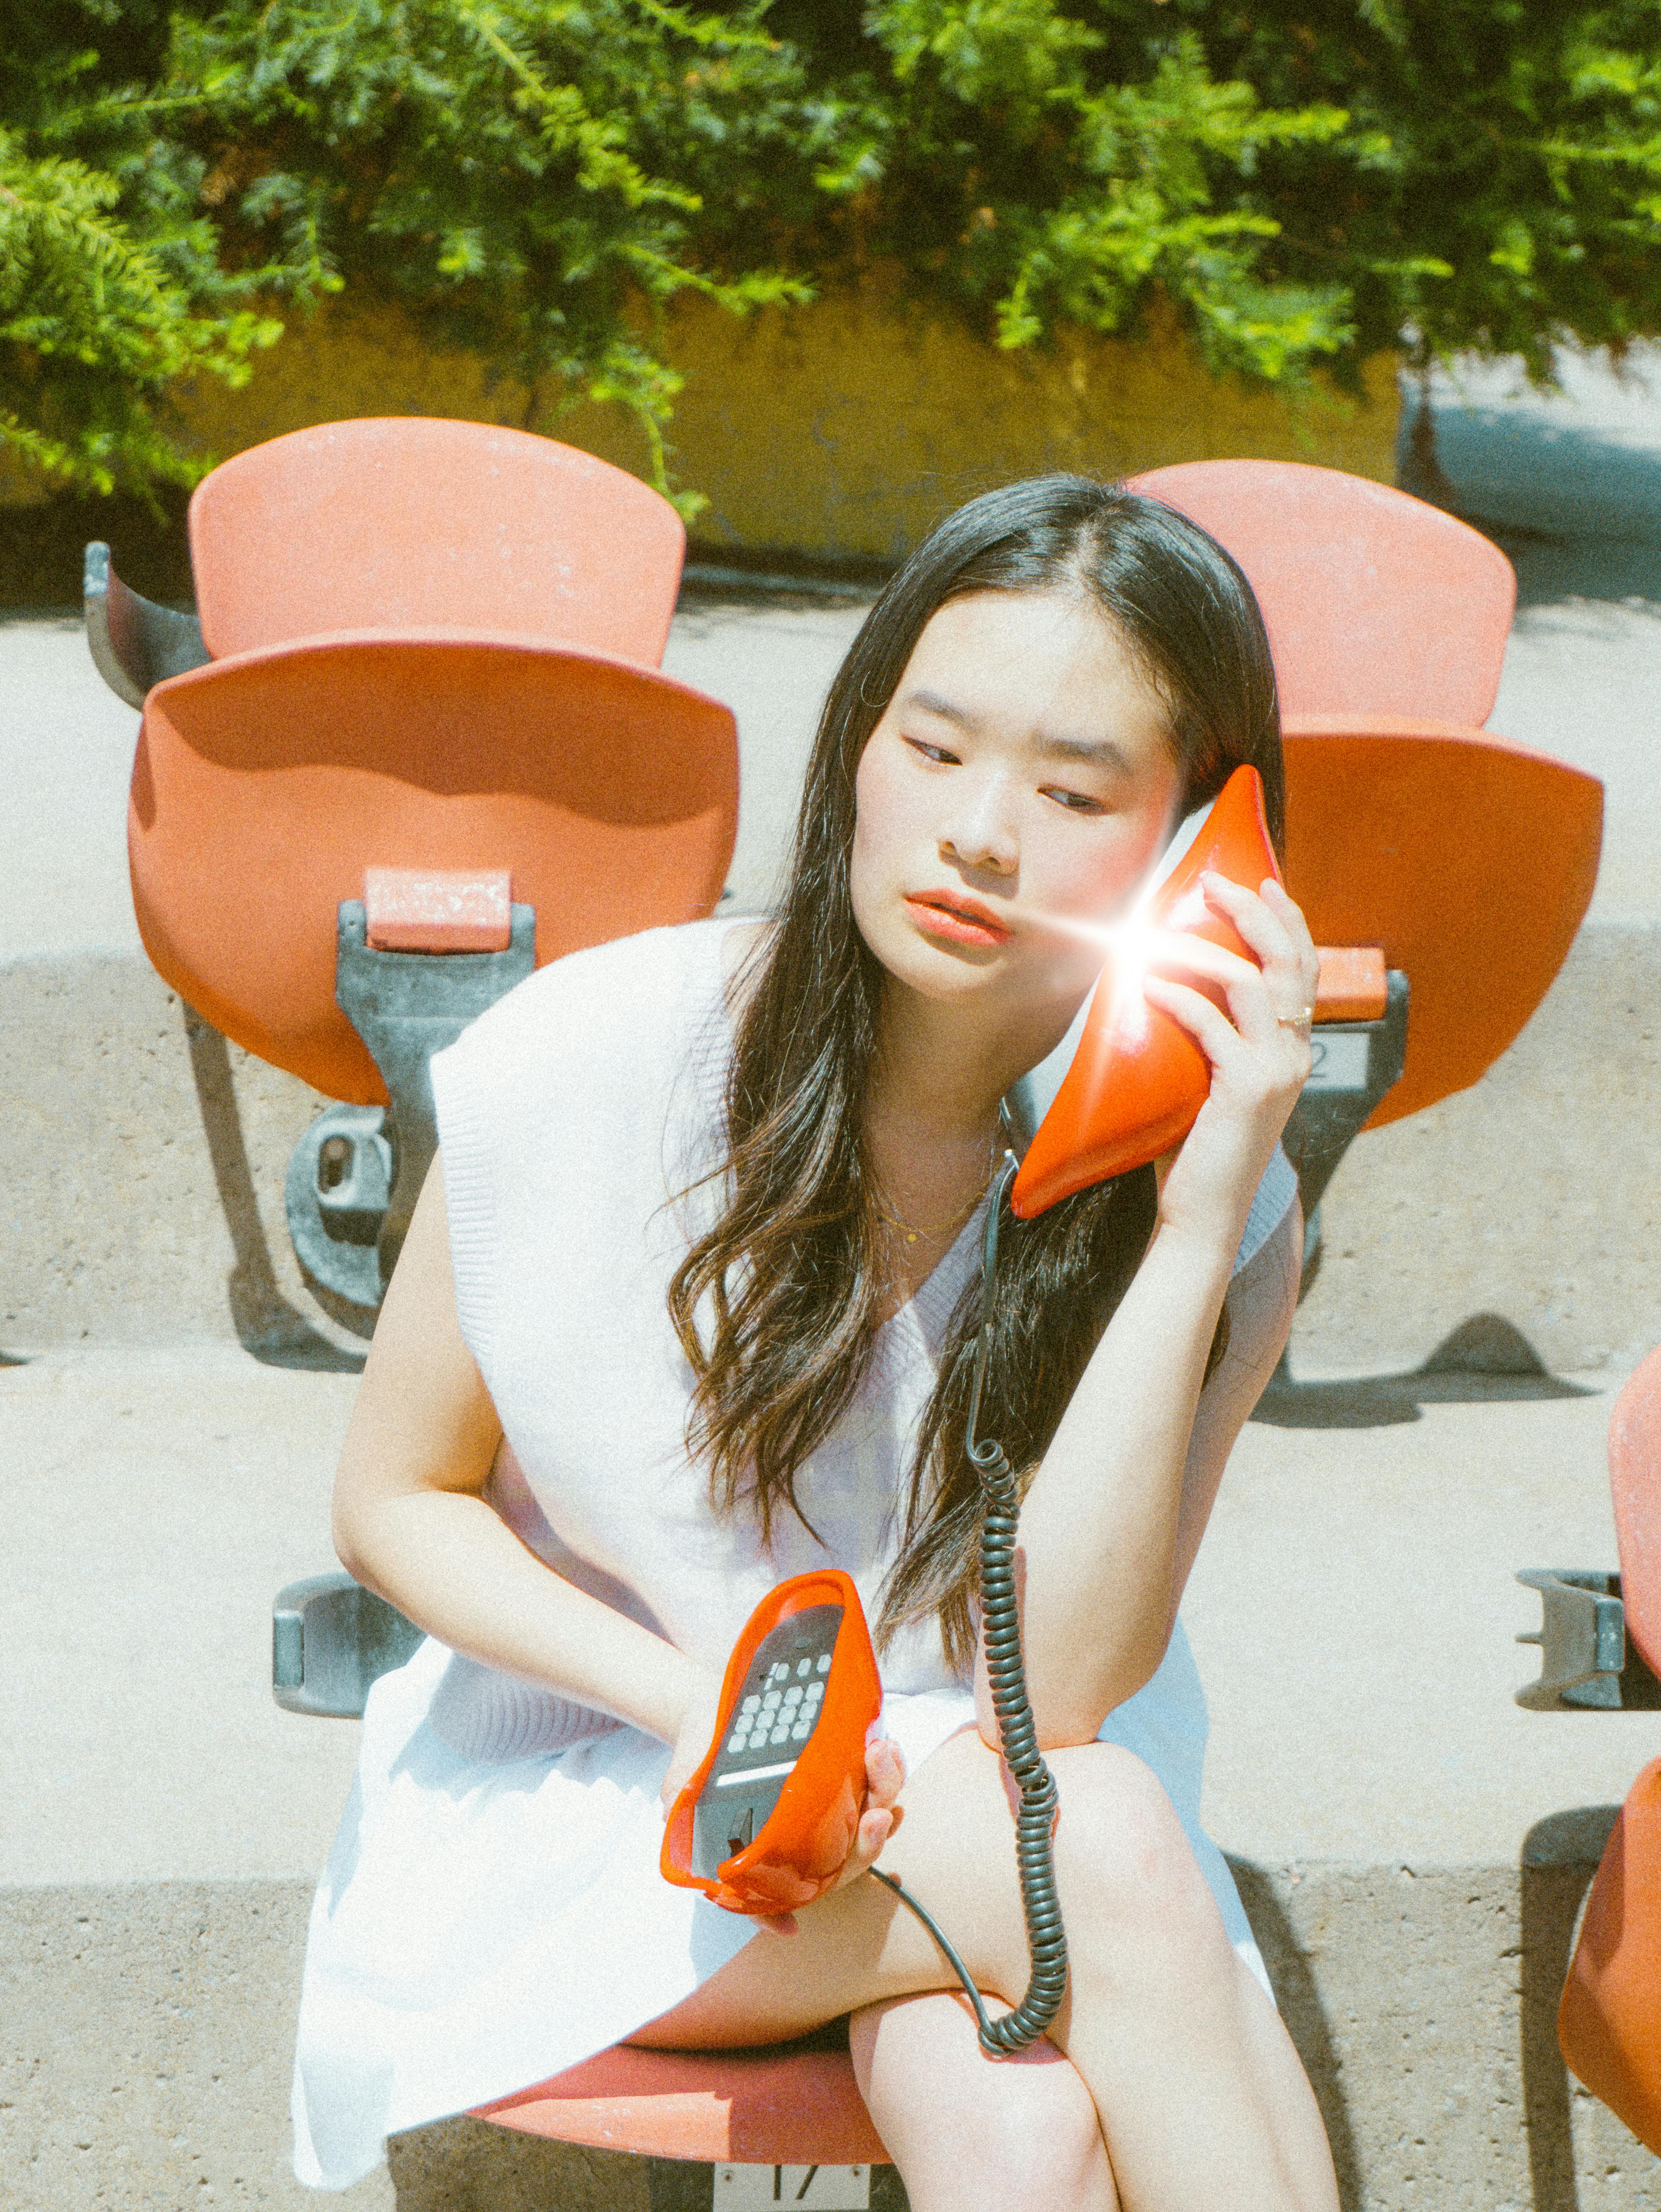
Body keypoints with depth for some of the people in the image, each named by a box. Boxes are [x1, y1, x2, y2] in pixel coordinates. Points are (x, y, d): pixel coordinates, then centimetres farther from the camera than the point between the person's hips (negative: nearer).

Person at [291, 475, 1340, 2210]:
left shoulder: (1221, 1211, -13)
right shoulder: (586, 1067, -16)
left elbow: (1053, 1691, -23)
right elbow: (394, 1502, -3)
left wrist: (1195, 1232, -30)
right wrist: (708, 1707, -19)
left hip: (981, 1797, 1)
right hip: (597, 1787, -1)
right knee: (1104, 1852, -30)